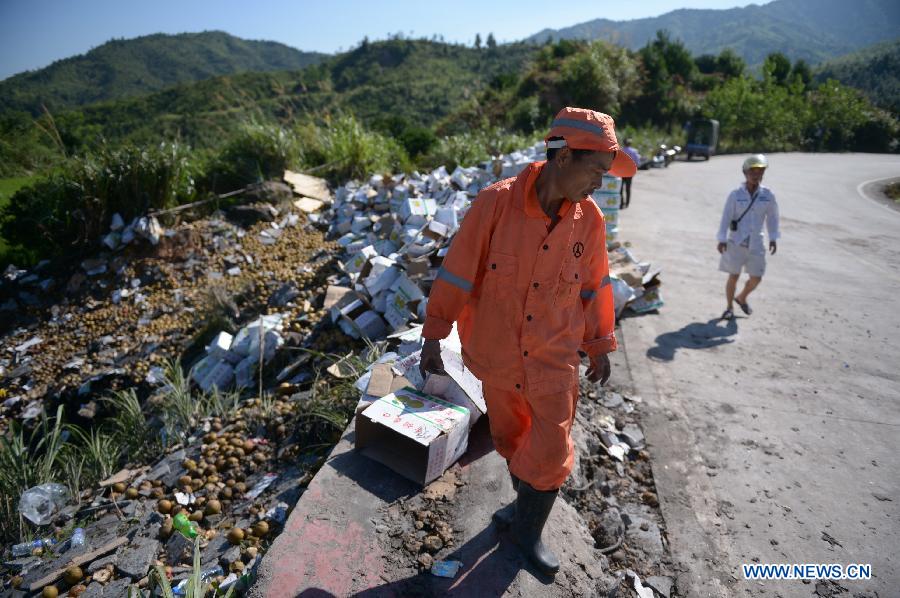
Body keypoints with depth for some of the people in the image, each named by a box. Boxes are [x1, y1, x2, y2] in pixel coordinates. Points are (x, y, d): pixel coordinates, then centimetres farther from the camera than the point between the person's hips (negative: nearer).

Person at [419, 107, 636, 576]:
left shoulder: (588, 218, -7)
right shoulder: (496, 202, -17)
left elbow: (594, 285, 6)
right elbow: (458, 271, -12)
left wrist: (600, 346, 12)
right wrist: (433, 335, -7)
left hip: (556, 358, 2)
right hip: (498, 353, -1)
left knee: (550, 452, 7)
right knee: (510, 440, 19)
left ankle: (528, 529, 35)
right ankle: (527, 502, 49)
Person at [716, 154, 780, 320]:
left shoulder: (768, 195, 0)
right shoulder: (735, 194, -7)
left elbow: (772, 217, 9)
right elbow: (726, 218, -6)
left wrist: (773, 238, 7)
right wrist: (722, 240, -9)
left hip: (755, 243, 3)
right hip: (736, 242, -3)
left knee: (756, 278, 5)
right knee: (734, 276, 2)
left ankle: (741, 298, 34)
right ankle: (729, 308, 19)